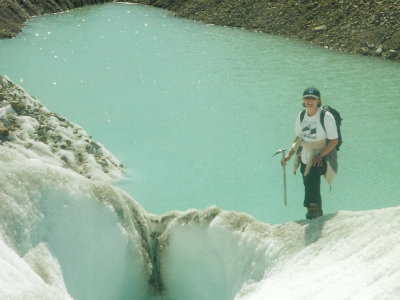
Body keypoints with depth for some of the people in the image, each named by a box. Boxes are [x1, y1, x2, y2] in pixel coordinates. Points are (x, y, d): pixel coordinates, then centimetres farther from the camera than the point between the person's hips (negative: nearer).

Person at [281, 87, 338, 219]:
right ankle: (318, 213, 23)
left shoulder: (326, 116, -14)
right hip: (305, 158, 6)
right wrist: (289, 155, 8)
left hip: (322, 157, -6)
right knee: (309, 186, 7)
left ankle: (314, 208, -28)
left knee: (313, 174, -31)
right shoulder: (301, 116, 4)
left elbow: (334, 140, -13)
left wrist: (320, 156, -21)